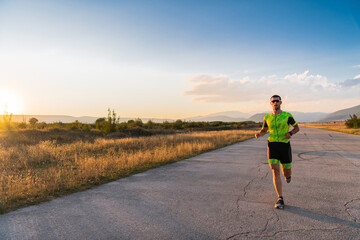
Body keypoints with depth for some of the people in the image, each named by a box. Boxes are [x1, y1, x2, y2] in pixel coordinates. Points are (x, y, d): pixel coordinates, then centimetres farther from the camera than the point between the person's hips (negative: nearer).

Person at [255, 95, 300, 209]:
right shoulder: (267, 117, 6)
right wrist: (258, 134, -5)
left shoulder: (287, 115, -1)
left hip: (285, 145, -1)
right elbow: (264, 130, 19)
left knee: (286, 173, 7)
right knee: (276, 172, -11)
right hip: (272, 145, 1)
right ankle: (280, 199, -6)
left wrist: (290, 133, -12)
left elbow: (297, 128, 11)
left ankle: (288, 174, 48)